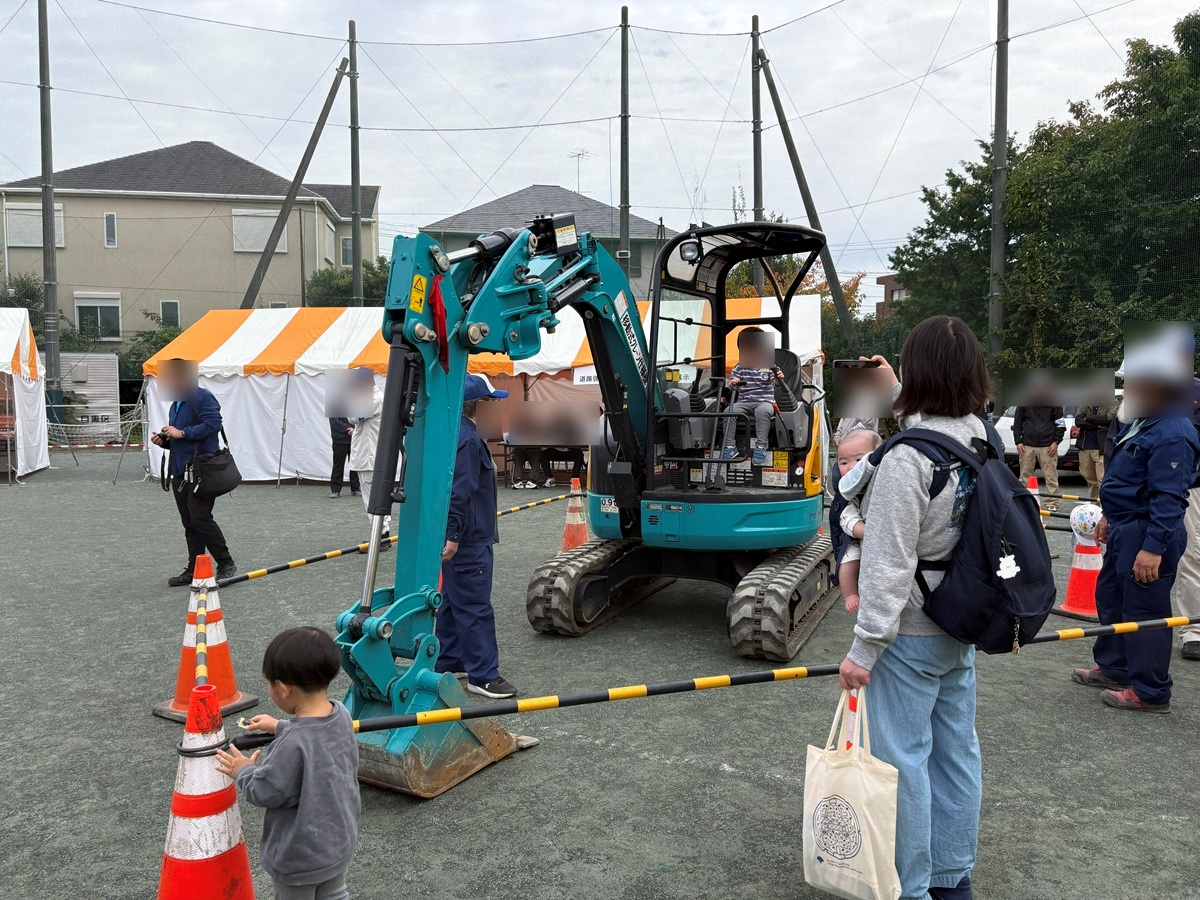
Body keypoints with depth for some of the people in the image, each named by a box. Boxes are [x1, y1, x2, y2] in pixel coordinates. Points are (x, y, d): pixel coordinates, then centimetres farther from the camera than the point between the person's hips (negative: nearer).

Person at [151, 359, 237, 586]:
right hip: (180, 471, 10)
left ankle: (226, 563, 1)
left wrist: (181, 433, -19)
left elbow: (213, 423, -24)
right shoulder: (176, 404, 21)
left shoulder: (203, 397, -9)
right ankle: (194, 569, 17)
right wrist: (163, 441, 8)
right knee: (189, 523, 11)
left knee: (200, 519, -11)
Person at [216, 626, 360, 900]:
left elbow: (265, 792, -22)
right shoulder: (341, 715, -13)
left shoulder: (292, 744, -35)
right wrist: (281, 728, 15)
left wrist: (243, 771, -3)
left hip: (299, 856, -6)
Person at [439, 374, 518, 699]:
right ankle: (483, 675, 0)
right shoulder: (467, 440, -20)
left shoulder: (457, 433, 14)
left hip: (461, 538, 11)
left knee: (453, 602, 18)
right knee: (475, 608, -5)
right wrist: (453, 536, -26)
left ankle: (447, 663, 28)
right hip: (468, 541, -11)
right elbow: (459, 493, -25)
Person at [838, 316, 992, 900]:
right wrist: (897, 392, 35)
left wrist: (864, 649, -16)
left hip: (911, 636, -8)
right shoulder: (981, 437, -1)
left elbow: (890, 567, -23)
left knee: (903, 759, 4)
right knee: (957, 751, 17)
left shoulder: (905, 460, -24)